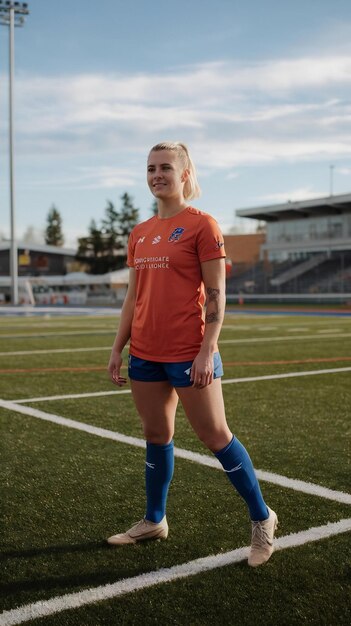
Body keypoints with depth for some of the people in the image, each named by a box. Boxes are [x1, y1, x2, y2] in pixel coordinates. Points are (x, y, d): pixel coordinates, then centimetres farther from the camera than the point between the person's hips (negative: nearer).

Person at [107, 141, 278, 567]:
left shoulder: (201, 225, -6)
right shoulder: (140, 233, 12)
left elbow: (216, 295, -10)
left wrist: (207, 351, -17)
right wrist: (117, 348, 12)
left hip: (189, 354, -6)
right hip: (145, 353, 6)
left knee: (215, 437, 1)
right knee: (155, 436, 15)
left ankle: (262, 519, 18)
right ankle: (154, 521, 30)